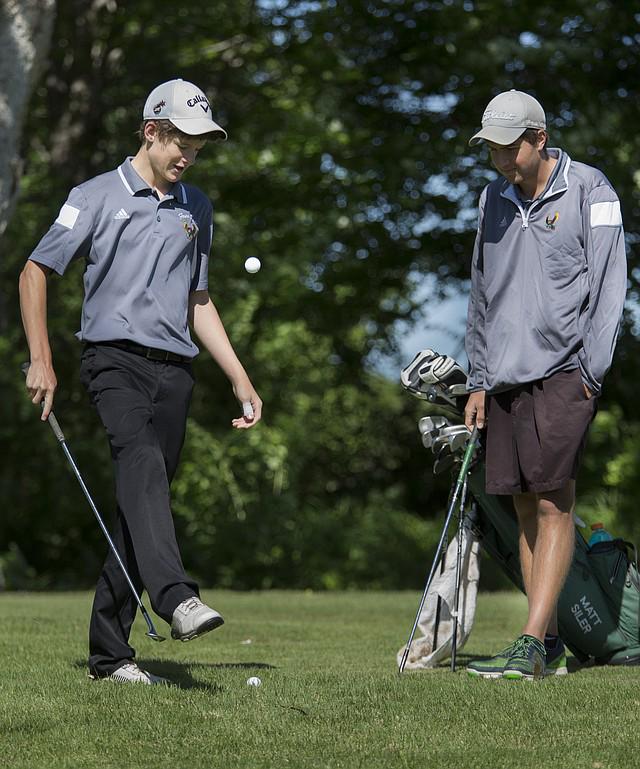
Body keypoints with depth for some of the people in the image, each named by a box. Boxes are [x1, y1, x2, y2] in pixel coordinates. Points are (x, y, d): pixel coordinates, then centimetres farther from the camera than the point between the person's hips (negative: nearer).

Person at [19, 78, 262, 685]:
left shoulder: (195, 209, 19)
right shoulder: (97, 197, 4)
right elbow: (35, 271, 5)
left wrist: (242, 382, 20)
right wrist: (40, 360, -4)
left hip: (174, 369, 5)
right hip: (115, 358, -5)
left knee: (143, 501, 1)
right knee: (141, 461, -31)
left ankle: (109, 652, 5)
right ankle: (176, 598, -51)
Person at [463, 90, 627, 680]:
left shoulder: (590, 190, -2)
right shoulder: (494, 198, 15)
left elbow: (607, 285, -6)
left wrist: (589, 373, -12)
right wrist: (479, 380, 15)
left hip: (563, 369, -6)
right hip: (507, 376, 6)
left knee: (553, 502, -11)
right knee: (526, 506, 4)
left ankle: (531, 645, -16)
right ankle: (550, 646, 8)